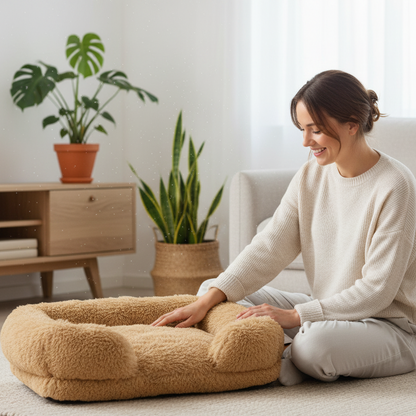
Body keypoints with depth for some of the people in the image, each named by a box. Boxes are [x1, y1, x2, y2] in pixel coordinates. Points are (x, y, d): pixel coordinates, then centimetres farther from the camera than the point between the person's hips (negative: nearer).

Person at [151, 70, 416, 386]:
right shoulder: (311, 176, 2)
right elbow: (270, 247, -5)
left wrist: (295, 316, -25)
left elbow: (378, 289, -21)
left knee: (315, 343, -40)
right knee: (212, 291, 2)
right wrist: (207, 300, -17)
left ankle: (291, 361, -6)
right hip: (327, 313, 7)